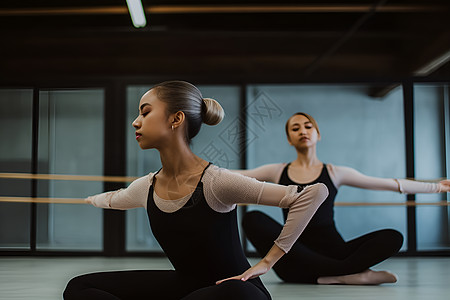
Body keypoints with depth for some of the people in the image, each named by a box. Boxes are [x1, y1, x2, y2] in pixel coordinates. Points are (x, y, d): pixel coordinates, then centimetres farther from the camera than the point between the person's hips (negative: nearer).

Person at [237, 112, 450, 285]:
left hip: (331, 250, 0)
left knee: (393, 237, -18)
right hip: (296, 256, 0)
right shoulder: (277, 172, 13)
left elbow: (388, 183, 12)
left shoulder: (335, 173, 13)